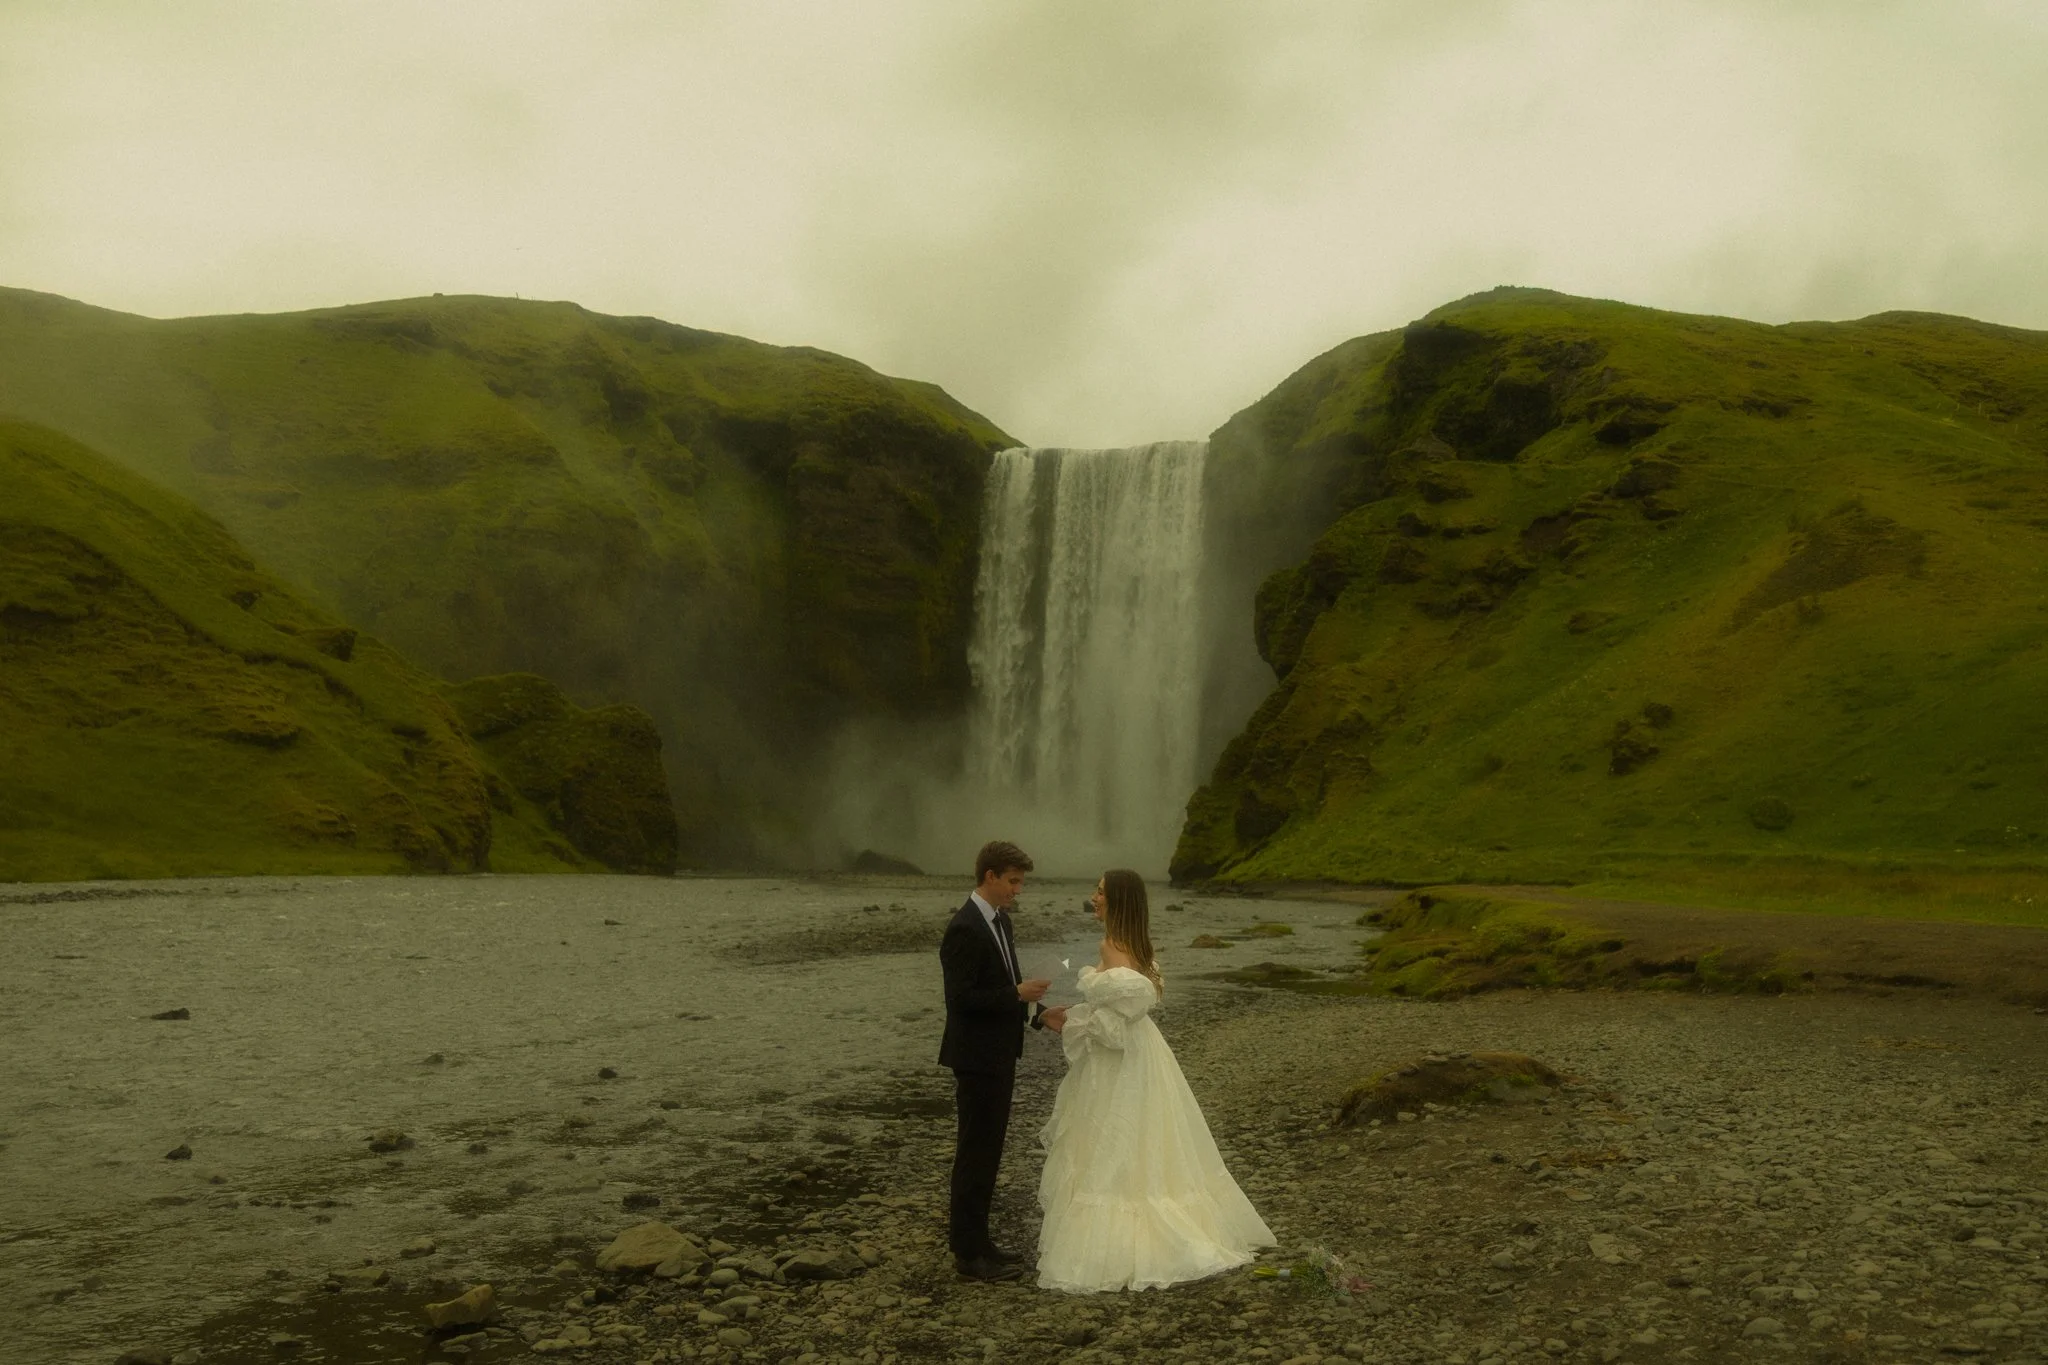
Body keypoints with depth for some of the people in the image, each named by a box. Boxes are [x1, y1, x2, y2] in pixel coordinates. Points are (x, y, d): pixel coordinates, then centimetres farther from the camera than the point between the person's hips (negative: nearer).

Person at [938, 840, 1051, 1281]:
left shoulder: (1000, 920, 10)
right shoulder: (964, 929, -20)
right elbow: (961, 997, -23)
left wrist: (1028, 999, 9)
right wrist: (1018, 994, -22)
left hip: (999, 1053, 9)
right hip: (977, 1057, -9)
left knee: (987, 1149, 17)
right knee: (977, 1152, -1)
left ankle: (970, 1234, 28)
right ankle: (969, 1252, 10)